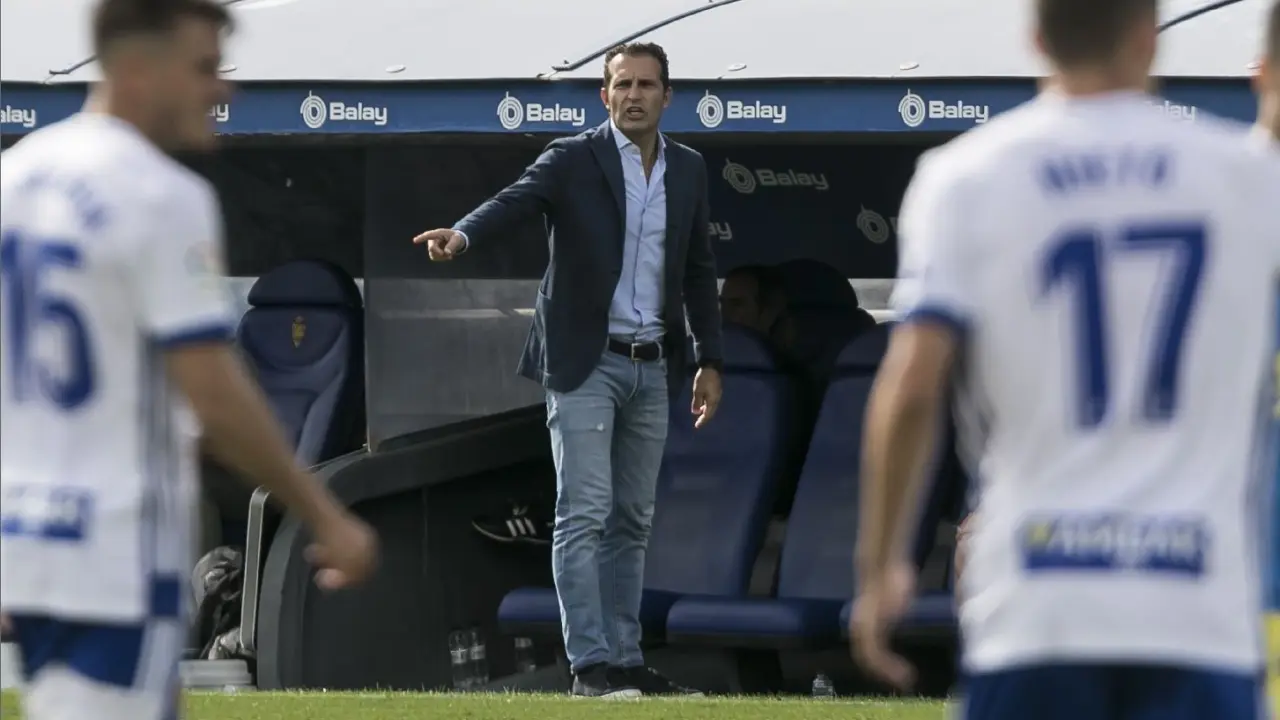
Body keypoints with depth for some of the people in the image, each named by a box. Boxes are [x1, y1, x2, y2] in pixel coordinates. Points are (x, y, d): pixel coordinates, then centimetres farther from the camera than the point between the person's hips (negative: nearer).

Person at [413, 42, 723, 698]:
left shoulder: (688, 171, 10)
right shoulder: (573, 160, -6)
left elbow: (698, 271, 16)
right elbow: (516, 201, -24)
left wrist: (710, 361, 13)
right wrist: (462, 234, -45)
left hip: (652, 368, 6)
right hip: (584, 364, -6)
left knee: (632, 522, 10)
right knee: (584, 515, -10)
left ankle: (625, 660, 14)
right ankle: (589, 664, -12)